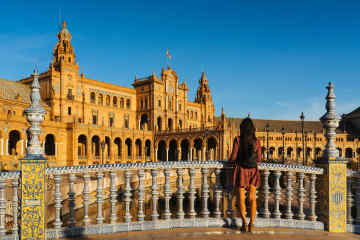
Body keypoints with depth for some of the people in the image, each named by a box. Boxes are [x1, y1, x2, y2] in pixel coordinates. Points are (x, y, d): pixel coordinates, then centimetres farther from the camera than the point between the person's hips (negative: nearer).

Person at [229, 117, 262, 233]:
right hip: (253, 171, 2)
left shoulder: (238, 140, -9)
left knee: (241, 198, 7)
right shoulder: (256, 141, -2)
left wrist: (230, 160, 13)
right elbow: (259, 159, 3)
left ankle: (244, 223, -4)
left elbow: (233, 157, -9)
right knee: (252, 198, 10)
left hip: (241, 170, -2)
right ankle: (251, 224, 6)